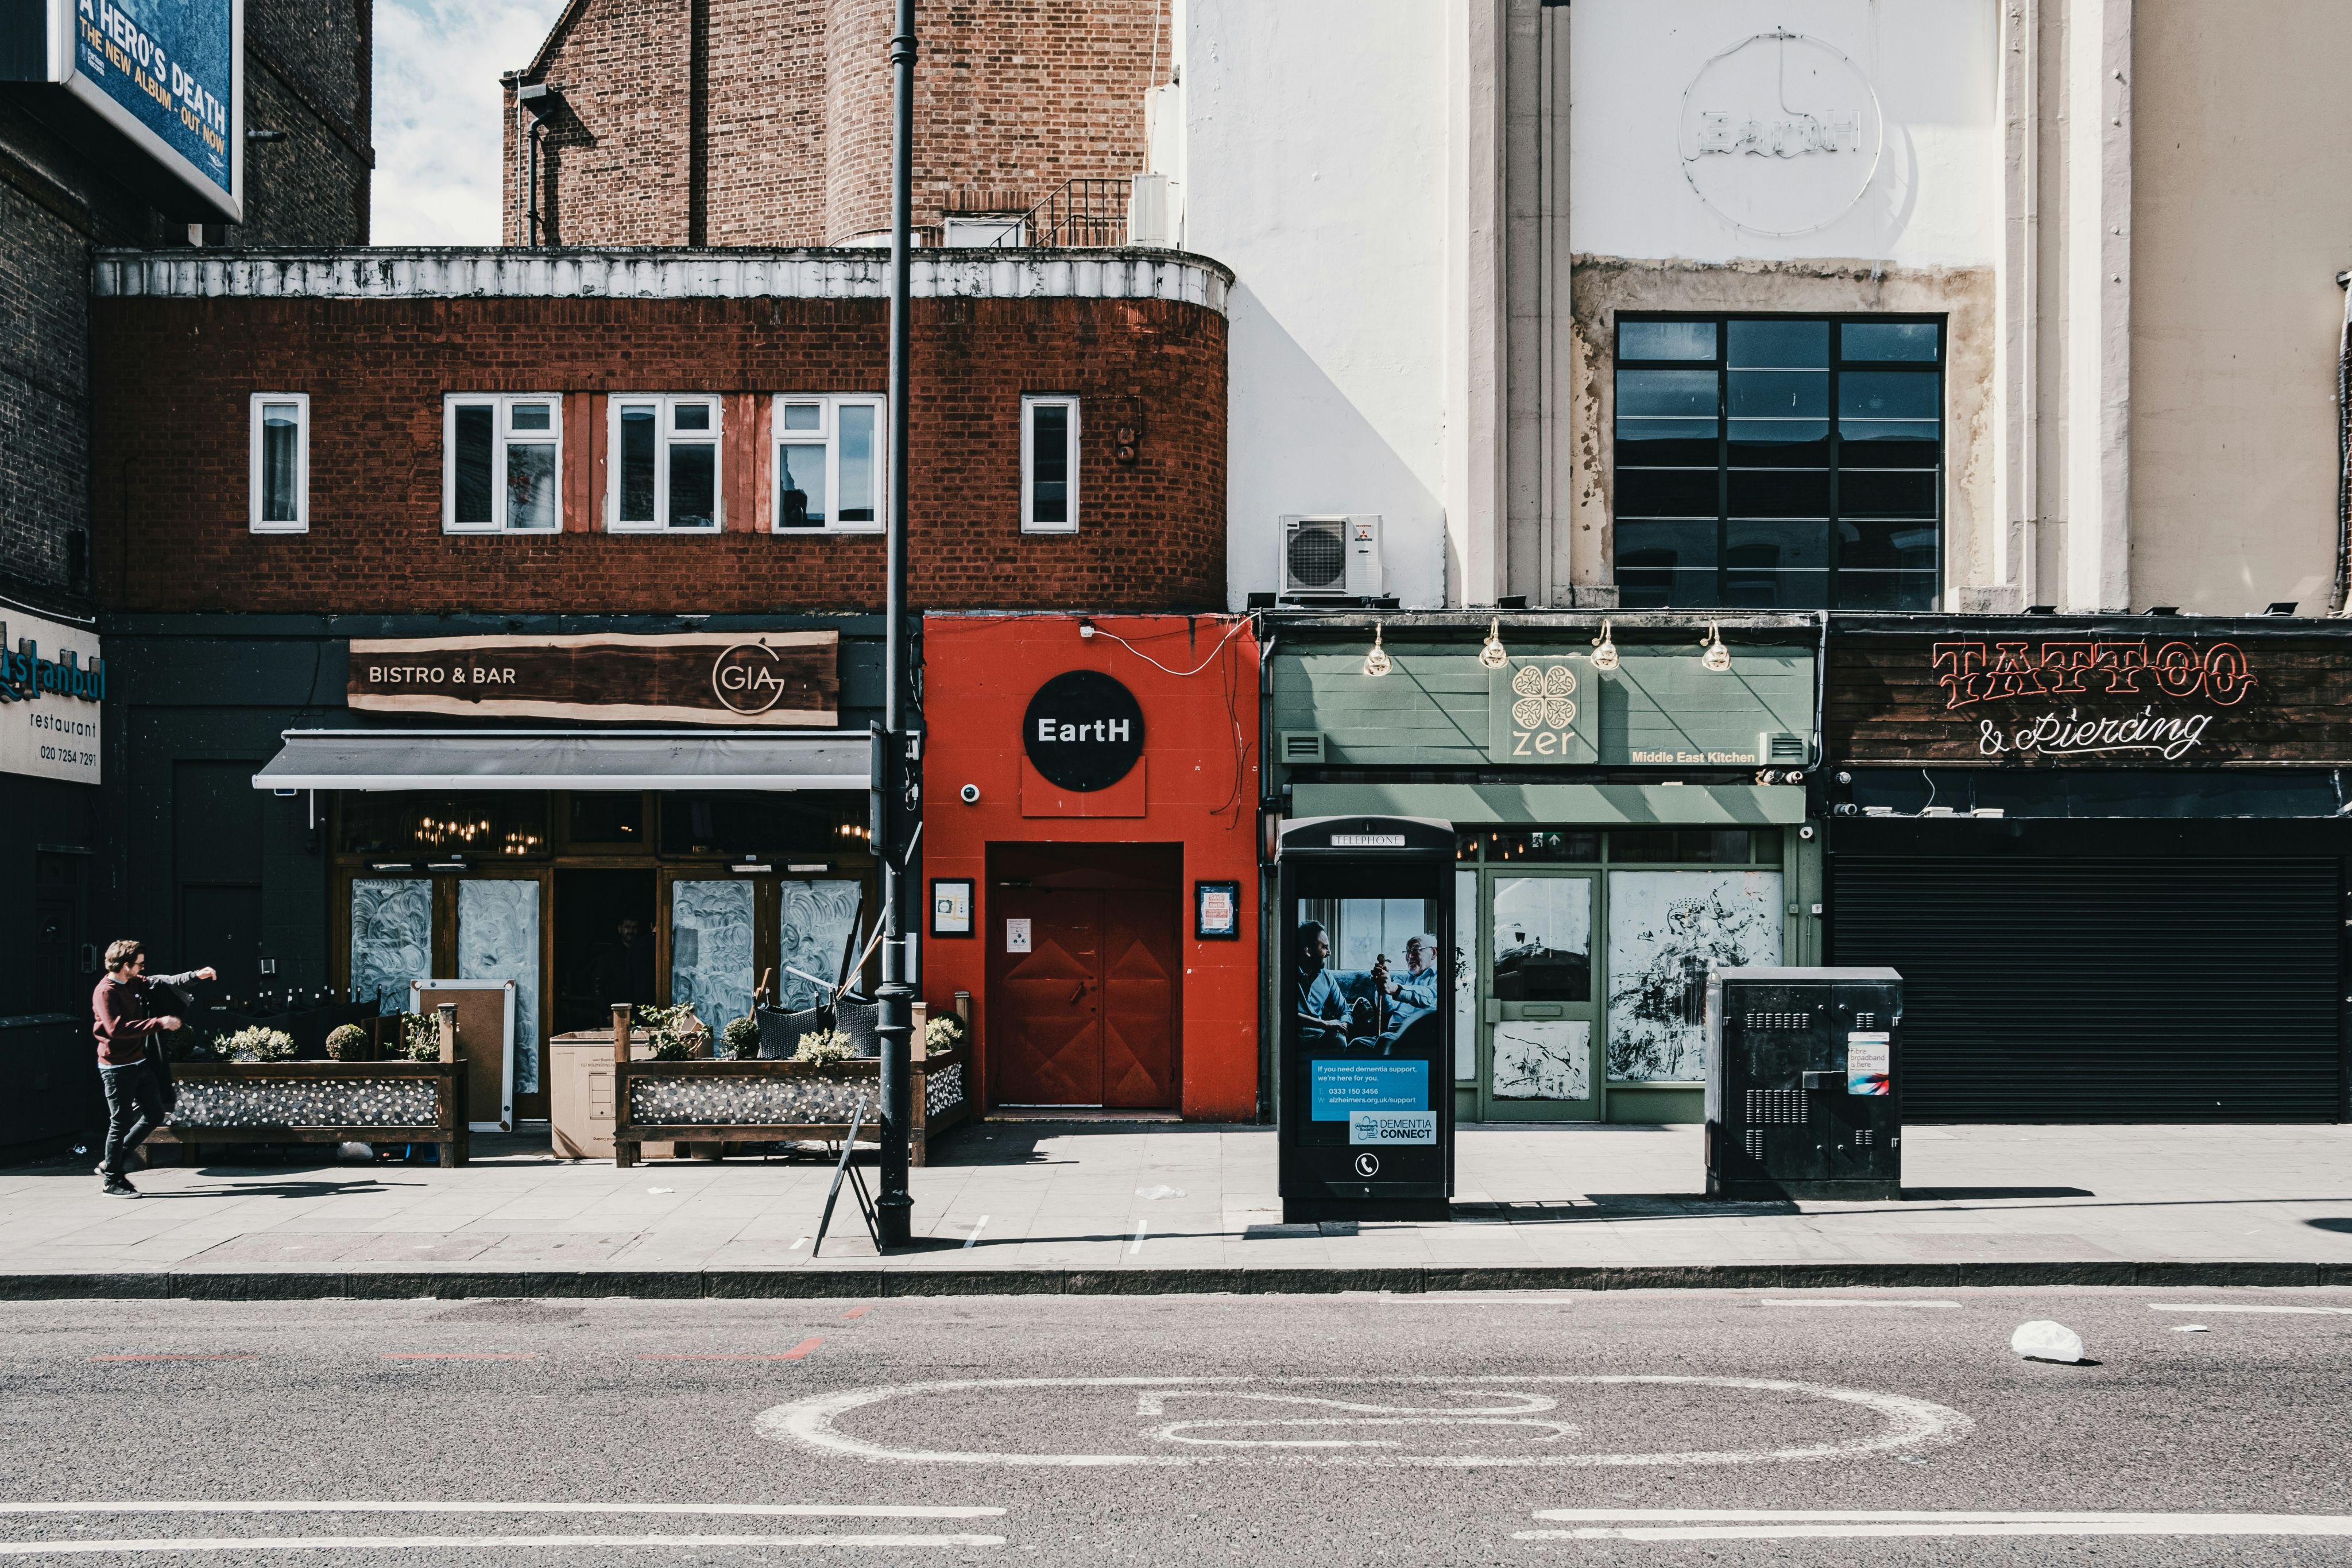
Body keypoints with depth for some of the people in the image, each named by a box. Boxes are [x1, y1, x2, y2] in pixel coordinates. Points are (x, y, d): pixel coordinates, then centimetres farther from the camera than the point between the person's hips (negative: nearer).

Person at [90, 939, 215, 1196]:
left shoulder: (136, 983, 8)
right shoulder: (105, 992, -18)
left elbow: (163, 982, 19)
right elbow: (116, 1028, -29)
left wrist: (196, 975, 6)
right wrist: (159, 1023, -29)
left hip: (140, 1062, 9)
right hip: (118, 1067, -9)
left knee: (154, 1114, 13)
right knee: (121, 1123, -2)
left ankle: (110, 1165, 23)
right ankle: (112, 1182, 11)